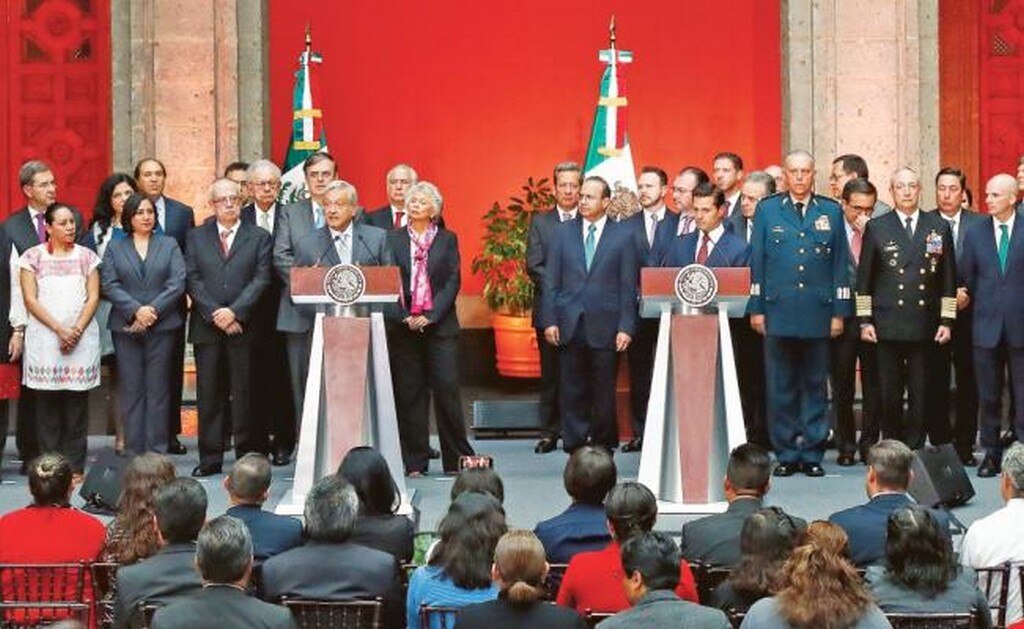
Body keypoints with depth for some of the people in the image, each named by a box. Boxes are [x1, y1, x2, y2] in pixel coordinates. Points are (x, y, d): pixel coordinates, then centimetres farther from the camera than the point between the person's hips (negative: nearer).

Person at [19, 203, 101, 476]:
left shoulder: (86, 256, 11)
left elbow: (93, 297, 6)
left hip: (81, 338, 1)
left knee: (77, 404, 0)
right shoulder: (33, 257, 5)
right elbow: (30, 300, -2)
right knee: (47, 404, -2)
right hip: (44, 338, -1)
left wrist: (77, 330, -9)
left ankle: (76, 467, 4)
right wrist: (59, 330, -11)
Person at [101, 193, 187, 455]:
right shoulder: (115, 248, 10)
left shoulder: (169, 245, 10)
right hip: (126, 328, 0)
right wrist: (136, 310, -14)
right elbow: (109, 285, -1)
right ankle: (133, 450, 3)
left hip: (162, 326, 0)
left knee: (157, 389, 0)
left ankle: (156, 450, 3)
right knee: (131, 389, 0)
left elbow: (177, 283, 0)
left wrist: (153, 310, -12)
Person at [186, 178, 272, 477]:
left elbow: (261, 279, -2)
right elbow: (193, 280, 3)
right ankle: (210, 459, 8)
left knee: (244, 394, 0)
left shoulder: (259, 237, 7)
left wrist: (234, 312, -13)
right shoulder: (196, 237, 12)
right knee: (209, 395, 3)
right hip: (206, 327, 1)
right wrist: (215, 314, -9)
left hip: (244, 328, -1)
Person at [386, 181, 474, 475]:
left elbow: (453, 281, 1)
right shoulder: (393, 239, 9)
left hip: (439, 325, -1)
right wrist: (404, 317, -9)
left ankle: (457, 458, 2)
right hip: (403, 326, 1)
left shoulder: (447, 239, 8)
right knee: (409, 393, 1)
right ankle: (415, 461, 6)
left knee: (446, 389, -5)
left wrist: (431, 316, -10)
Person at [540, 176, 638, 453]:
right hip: (569, 324, 2)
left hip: (604, 325, -2)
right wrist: (549, 320, 0)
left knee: (604, 391, 3)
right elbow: (551, 280, 7)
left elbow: (628, 286, 1)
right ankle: (574, 444, 10)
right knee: (572, 389, 3)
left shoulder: (622, 235, 3)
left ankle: (603, 445, 15)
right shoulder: (563, 232, 9)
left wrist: (626, 327, -6)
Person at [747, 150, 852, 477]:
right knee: (780, 387, 2)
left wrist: (839, 312, 3)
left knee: (815, 385, 5)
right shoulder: (767, 210, 7)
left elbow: (840, 265, 8)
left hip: (818, 313, 1)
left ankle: (813, 453, 11)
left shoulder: (831, 212, 9)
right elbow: (756, 262, 6)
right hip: (778, 312, 0)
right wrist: (756, 308, 0)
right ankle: (786, 454, 9)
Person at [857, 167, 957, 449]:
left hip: (925, 328, 1)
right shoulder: (876, 228, 6)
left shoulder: (939, 227, 9)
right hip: (887, 327, -1)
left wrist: (947, 321, 4)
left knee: (922, 396, 1)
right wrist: (865, 320, 0)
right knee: (889, 395, 2)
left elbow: (948, 280, 9)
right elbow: (863, 279, 6)